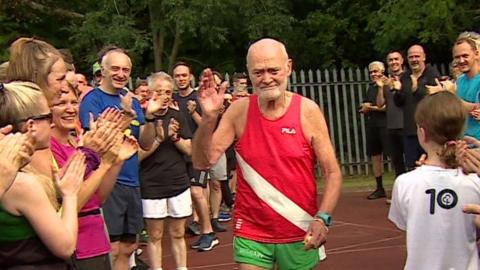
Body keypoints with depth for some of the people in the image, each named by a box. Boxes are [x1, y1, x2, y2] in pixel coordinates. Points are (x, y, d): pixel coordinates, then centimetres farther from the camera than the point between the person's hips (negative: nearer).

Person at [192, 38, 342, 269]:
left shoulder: (307, 111, -7)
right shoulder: (239, 111, -4)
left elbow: (332, 173, -6)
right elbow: (203, 162, -7)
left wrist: (322, 218, -21)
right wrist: (209, 118, -22)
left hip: (300, 234, 0)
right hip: (251, 235, 0)